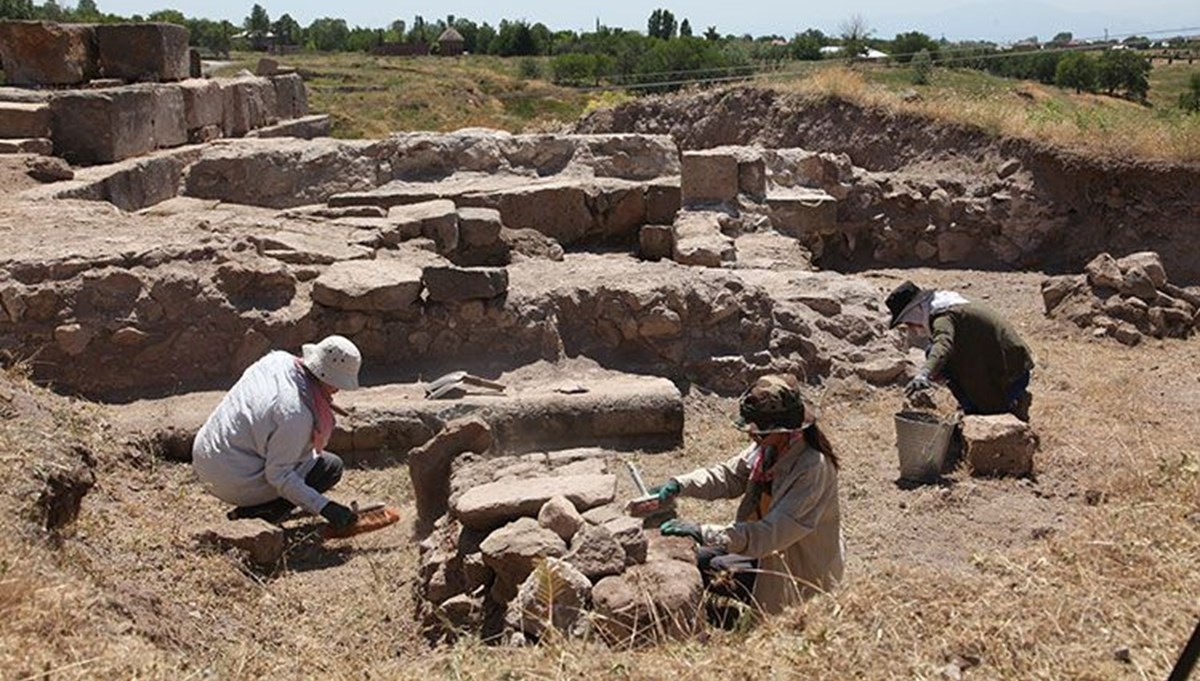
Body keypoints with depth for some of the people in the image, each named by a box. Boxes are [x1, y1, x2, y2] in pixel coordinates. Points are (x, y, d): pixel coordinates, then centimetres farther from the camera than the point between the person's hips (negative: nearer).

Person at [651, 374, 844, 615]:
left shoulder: (814, 468, -31)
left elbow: (772, 533, -36)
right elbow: (728, 476, 1)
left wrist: (705, 534, -41)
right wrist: (678, 485, -17)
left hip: (801, 572, -8)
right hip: (768, 549, 8)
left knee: (707, 569, -14)